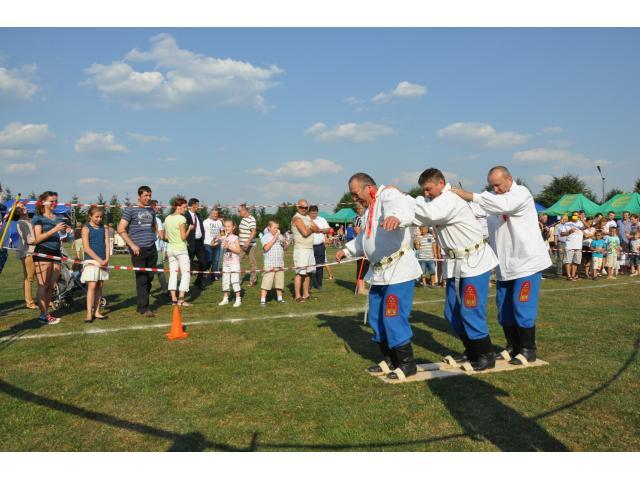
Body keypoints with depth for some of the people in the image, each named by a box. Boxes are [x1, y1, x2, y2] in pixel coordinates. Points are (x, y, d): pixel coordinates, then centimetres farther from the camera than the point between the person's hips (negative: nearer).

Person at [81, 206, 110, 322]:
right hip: (91, 261, -5)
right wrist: (99, 260, -14)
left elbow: (107, 244, 6)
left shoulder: (104, 228, 11)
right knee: (92, 286, -10)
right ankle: (89, 313, -8)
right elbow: (86, 248, -9)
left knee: (100, 286, 7)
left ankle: (96, 311, 13)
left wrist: (106, 259, -9)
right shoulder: (86, 229, -2)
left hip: (103, 261, 5)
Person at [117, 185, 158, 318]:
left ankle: (141, 305, 21)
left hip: (152, 248, 6)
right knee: (141, 279, -5)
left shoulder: (151, 210, 14)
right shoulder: (130, 210, -3)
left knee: (150, 278, 8)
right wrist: (132, 245, -12)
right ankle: (144, 308, 1)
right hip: (138, 249, -6)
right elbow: (121, 229, -7)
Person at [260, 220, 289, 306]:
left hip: (280, 264, 6)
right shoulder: (265, 237, -5)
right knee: (266, 283, -6)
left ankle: (280, 298, 27)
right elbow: (266, 247, -21)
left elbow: (285, 248, 19)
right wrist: (275, 237, -19)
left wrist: (286, 244, -5)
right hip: (270, 265, -6)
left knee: (280, 282, 14)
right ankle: (263, 300, -2)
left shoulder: (281, 236, 11)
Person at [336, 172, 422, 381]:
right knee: (376, 318, 15)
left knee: (394, 318, -7)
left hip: (399, 269, -10)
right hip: (379, 272, 10)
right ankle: (390, 360, 30)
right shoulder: (370, 207, 17)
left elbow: (403, 207, -40)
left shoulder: (388, 195, -14)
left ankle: (407, 364, 10)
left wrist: (396, 217, -61)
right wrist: (347, 250, 29)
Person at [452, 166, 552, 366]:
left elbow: (503, 204, -32)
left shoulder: (521, 193, -11)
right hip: (504, 265, 7)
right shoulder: (493, 200, 11)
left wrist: (470, 196, -33)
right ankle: (513, 347, 24)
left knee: (522, 307, -7)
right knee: (504, 309, 11)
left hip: (527, 261, -7)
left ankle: (528, 350, 6)